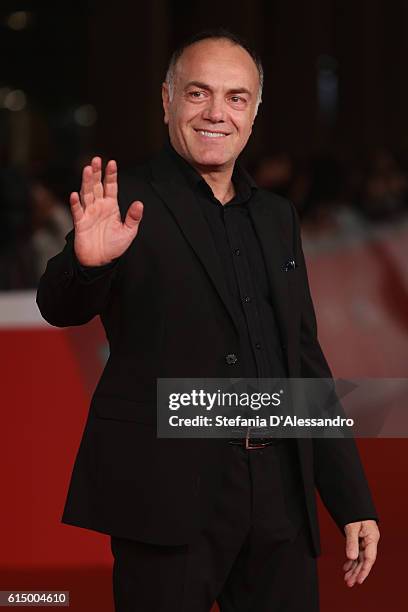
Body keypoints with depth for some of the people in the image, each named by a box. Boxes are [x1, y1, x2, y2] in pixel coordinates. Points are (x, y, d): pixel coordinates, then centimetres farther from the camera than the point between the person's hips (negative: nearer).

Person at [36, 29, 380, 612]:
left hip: (280, 498, 5)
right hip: (168, 496, -5)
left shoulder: (277, 218, 15)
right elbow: (62, 306, -18)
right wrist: (88, 260, -41)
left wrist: (353, 501, 15)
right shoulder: (127, 206, -3)